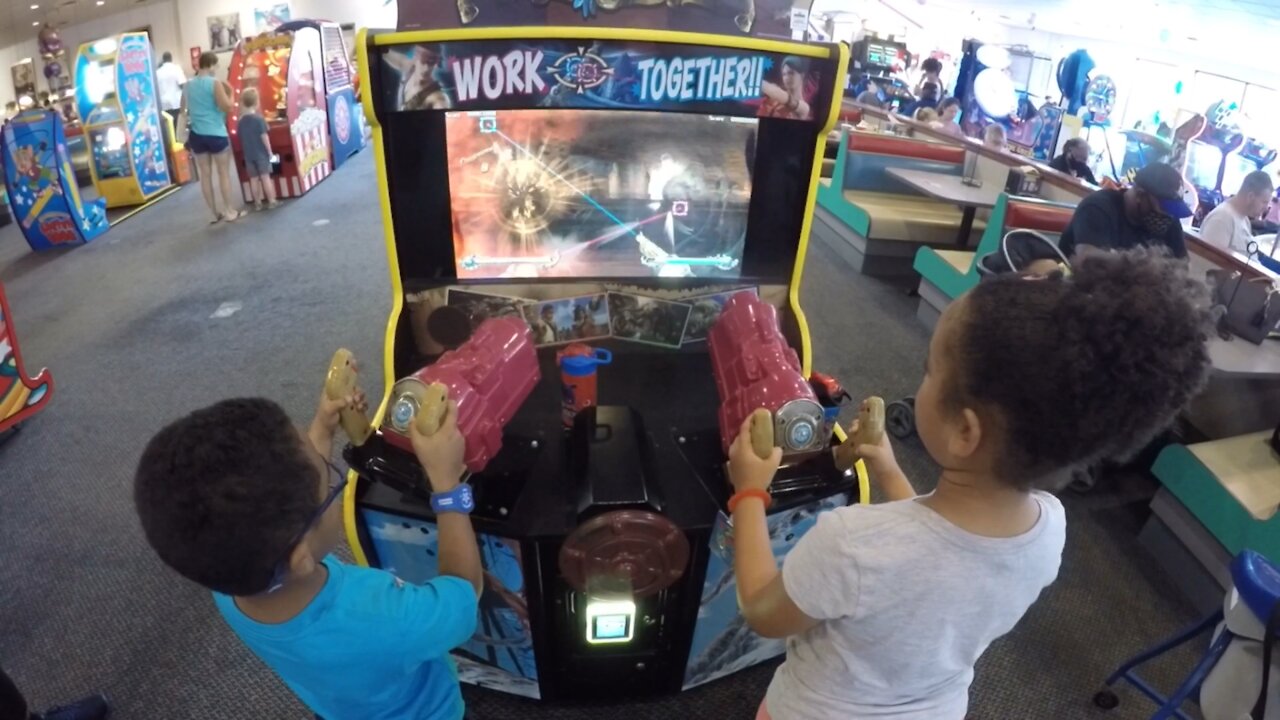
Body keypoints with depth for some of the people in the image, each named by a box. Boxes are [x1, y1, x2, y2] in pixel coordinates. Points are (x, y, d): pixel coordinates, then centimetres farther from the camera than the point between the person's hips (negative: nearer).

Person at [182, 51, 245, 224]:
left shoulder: (187, 85, 9)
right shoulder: (215, 83, -10)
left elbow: (184, 107, 19)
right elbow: (228, 107, -15)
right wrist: (229, 92, 2)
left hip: (197, 135, 6)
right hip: (216, 134, -5)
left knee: (205, 174, 7)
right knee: (224, 172, 3)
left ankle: (215, 213, 12)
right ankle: (230, 211, 6)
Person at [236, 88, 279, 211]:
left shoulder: (240, 122, 4)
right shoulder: (259, 119, -12)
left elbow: (240, 138, 9)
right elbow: (264, 137, -13)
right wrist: (270, 151, -6)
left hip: (248, 155, 4)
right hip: (261, 153, -4)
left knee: (253, 179, 8)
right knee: (265, 177, -1)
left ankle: (257, 203, 13)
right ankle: (272, 201, 1)